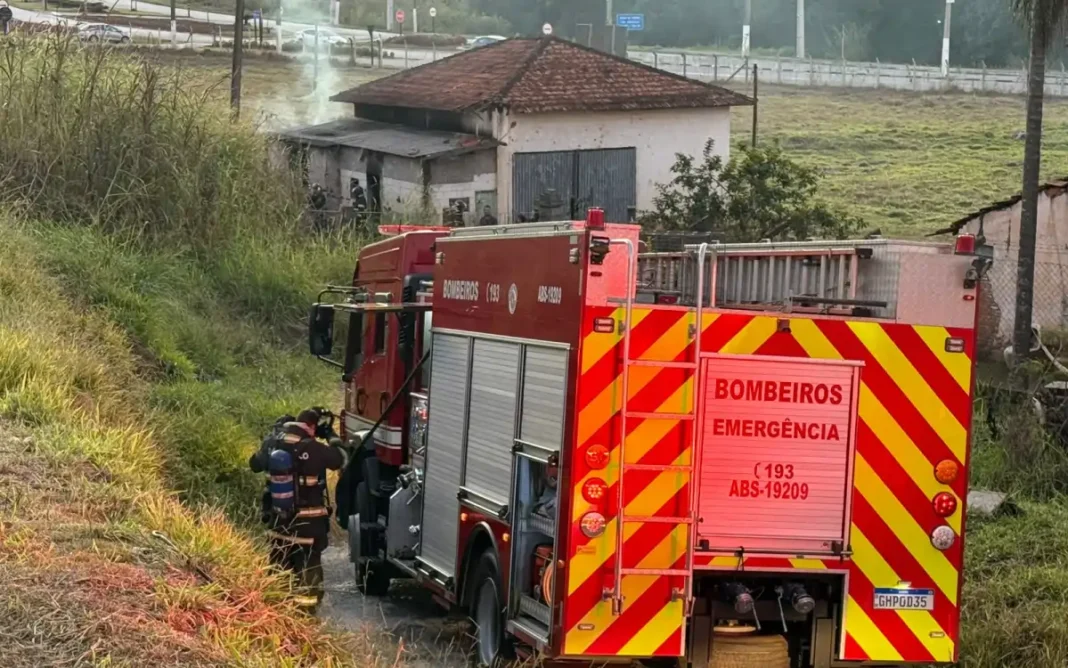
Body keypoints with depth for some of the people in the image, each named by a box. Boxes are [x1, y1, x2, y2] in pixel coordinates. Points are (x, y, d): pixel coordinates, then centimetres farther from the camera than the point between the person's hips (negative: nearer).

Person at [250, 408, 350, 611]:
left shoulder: (273, 442, -4)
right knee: (309, 562, 7)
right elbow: (341, 458, -4)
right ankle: (306, 603, 8)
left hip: (279, 517, 5)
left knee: (280, 562, 18)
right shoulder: (314, 449, -19)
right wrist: (332, 435, 11)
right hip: (308, 520, -5)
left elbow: (255, 464, 14)